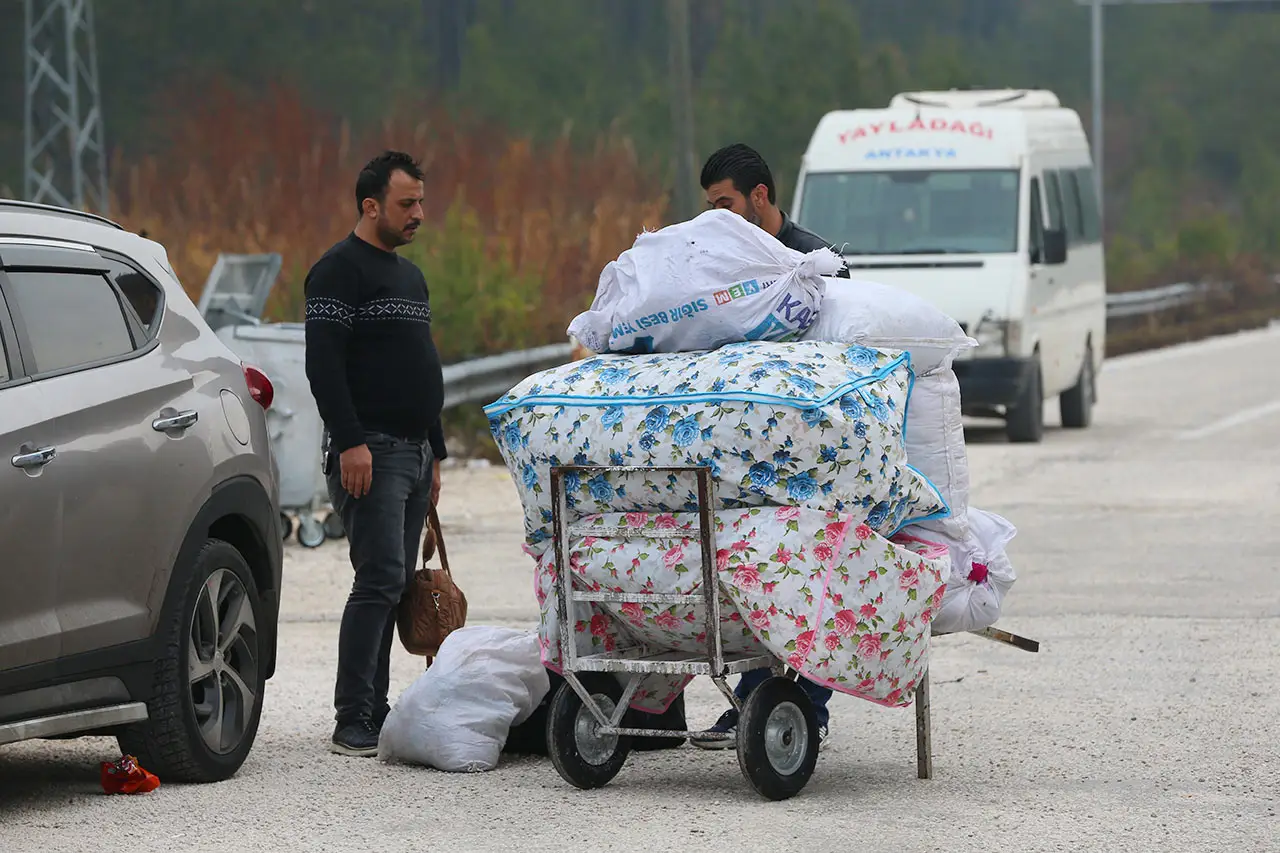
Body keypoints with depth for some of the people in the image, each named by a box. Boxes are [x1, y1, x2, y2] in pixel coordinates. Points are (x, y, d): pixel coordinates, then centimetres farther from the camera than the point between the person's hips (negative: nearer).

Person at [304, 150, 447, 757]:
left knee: (392, 585, 7)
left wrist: (435, 454, 24)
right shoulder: (339, 270, -7)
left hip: (413, 451, 9)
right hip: (369, 452, -9)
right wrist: (350, 441, -23)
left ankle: (374, 716, 10)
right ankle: (352, 724, -15)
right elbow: (323, 362, -16)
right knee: (381, 580, -15)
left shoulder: (409, 275, 22)